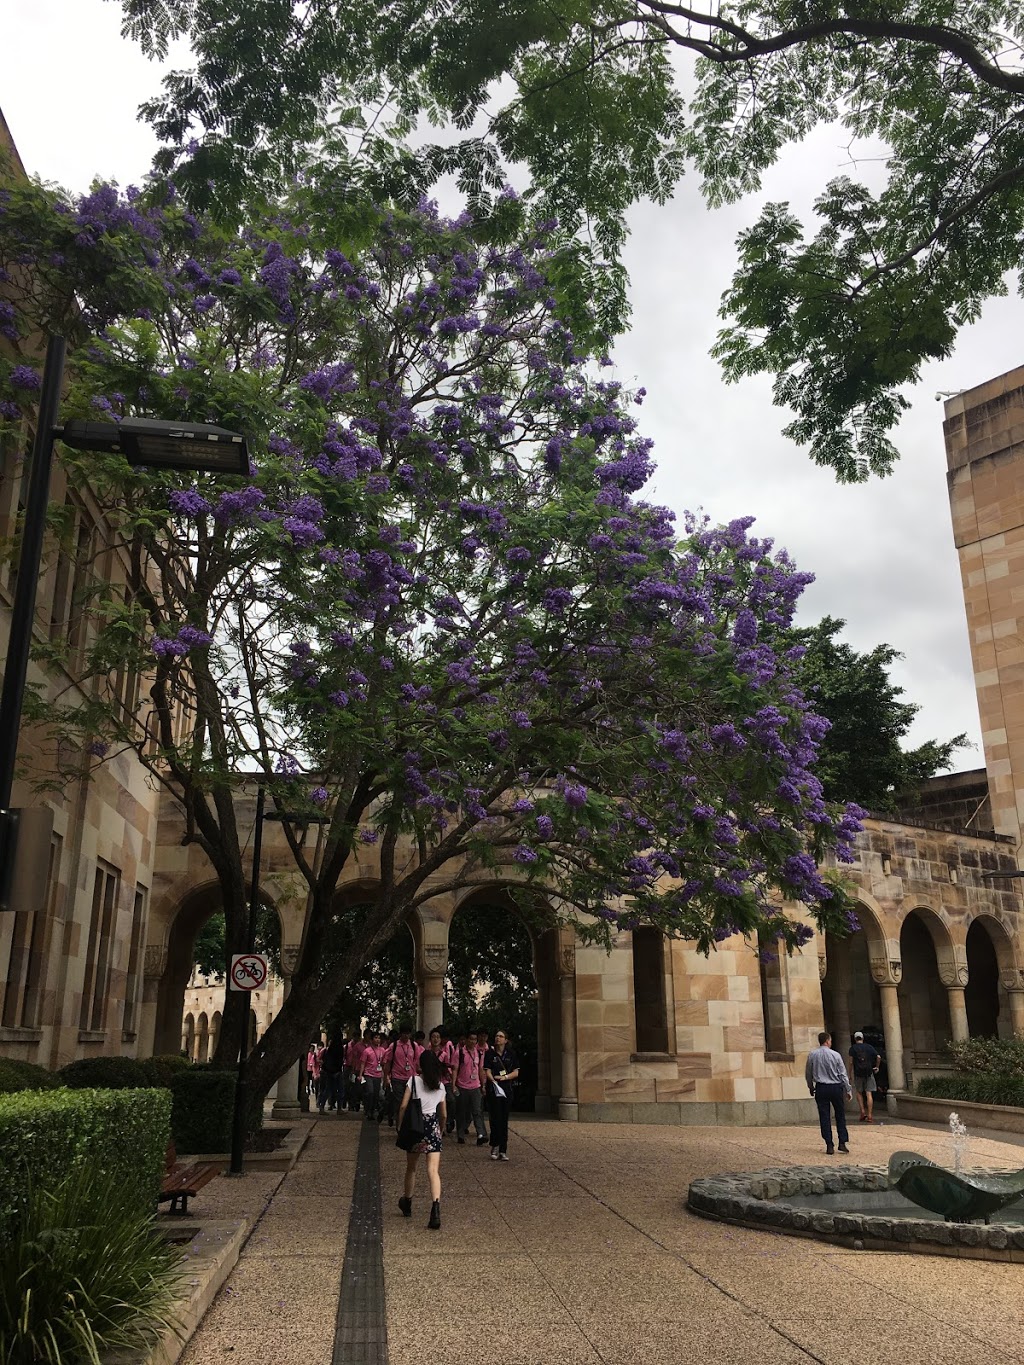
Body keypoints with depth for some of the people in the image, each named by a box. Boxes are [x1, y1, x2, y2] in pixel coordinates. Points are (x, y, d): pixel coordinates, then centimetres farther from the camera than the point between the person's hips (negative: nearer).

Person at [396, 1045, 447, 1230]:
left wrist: (400, 1125, 5)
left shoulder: (414, 1080, 0)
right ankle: (436, 1207, -27)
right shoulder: (440, 1086, 11)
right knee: (433, 1170, -7)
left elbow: (404, 1106, -6)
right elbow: (444, 1114, 16)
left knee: (411, 1168, 18)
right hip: (433, 1126, 1)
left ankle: (407, 1205, 35)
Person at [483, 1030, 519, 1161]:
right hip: (494, 1089, -2)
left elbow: (516, 1072, 5)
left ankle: (503, 1150, 8)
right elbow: (487, 1071, -5)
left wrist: (505, 1077, -12)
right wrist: (494, 1081, -22)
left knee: (504, 1120, 3)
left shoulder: (510, 1054, 7)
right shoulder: (490, 1053, 2)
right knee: (496, 1118, -9)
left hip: (507, 1088, 2)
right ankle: (495, 1147, 4)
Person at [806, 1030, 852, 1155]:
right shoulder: (835, 1055, -7)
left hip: (821, 1088, 1)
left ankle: (829, 1146, 4)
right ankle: (842, 1143, 8)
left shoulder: (812, 1055, -1)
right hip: (836, 1087, -1)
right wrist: (848, 1090, 6)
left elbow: (808, 1074, 7)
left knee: (824, 1117, 4)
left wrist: (811, 1087, 21)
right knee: (840, 1115, 12)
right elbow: (843, 1074, -3)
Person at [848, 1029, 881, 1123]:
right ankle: (869, 1115, -3)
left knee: (859, 1092, 16)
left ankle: (863, 1111, 4)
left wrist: (850, 1074, 4)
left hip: (858, 1073, -1)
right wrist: (877, 1067, 14)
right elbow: (878, 1057, -1)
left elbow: (851, 1062, -2)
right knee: (869, 1094, 0)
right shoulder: (869, 1047, 6)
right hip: (869, 1072, 1)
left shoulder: (853, 1048, 2)